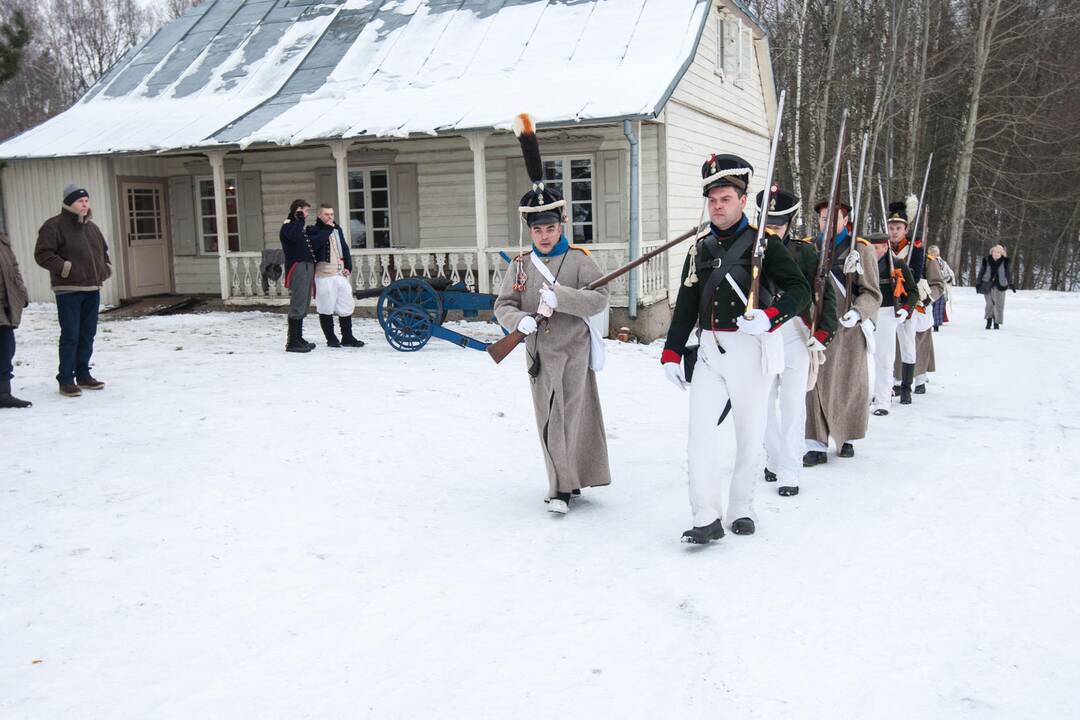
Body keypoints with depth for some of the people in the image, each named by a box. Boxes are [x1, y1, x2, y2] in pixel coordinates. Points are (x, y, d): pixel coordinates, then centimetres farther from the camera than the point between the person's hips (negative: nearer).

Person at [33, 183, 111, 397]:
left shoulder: (91, 227, 15)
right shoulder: (55, 226, -8)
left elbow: (103, 250, 29)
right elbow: (42, 254, -14)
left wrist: (106, 268, 12)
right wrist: (66, 268, -19)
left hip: (92, 289, 7)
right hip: (68, 291, -7)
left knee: (88, 334, 11)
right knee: (71, 335, -6)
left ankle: (83, 374, 22)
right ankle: (66, 380, 1)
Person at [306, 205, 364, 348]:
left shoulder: (337, 229, 17)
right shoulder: (313, 230, -3)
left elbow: (345, 249, 21)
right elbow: (314, 243, -25)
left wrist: (348, 266, 9)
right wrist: (327, 228, -17)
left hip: (341, 274, 6)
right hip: (324, 275, -6)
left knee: (346, 307, 9)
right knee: (326, 309, 0)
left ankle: (347, 337, 19)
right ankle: (331, 339, 10)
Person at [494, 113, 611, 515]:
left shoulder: (579, 259, -5)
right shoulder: (521, 265, 6)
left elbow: (599, 299, -15)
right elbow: (502, 305, 4)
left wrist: (558, 296, -26)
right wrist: (519, 320, -18)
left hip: (574, 350, -4)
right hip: (538, 352, 4)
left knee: (573, 415, -2)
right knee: (549, 418, 8)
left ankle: (564, 487, 5)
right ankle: (566, 482, 20)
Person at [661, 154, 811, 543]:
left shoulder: (764, 243, -2)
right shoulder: (700, 248, 14)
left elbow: (799, 289, -10)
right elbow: (686, 306, 17)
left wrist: (769, 317, -27)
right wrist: (672, 353, 12)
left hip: (752, 350, -4)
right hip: (709, 350, 4)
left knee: (750, 436, 6)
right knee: (699, 434, -6)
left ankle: (741, 509, 22)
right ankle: (707, 518, -3)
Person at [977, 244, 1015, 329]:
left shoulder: (1004, 262, 0)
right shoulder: (986, 260, -1)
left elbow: (1007, 273, 8)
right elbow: (981, 272, 5)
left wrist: (1010, 284, 6)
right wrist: (978, 284, 4)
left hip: (1000, 286, 0)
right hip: (987, 285, 0)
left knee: (998, 304, -1)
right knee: (989, 303, 0)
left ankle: (996, 323, 8)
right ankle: (989, 320, 16)